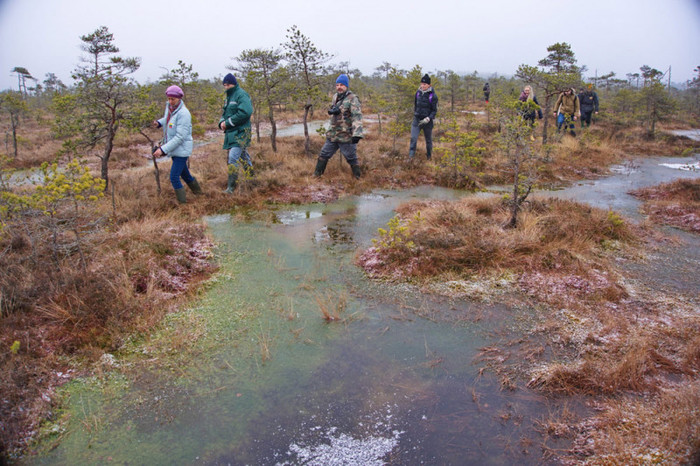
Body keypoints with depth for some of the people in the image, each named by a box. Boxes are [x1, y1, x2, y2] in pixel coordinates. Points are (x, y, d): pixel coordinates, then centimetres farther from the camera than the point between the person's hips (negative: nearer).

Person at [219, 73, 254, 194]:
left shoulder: (241, 95, -10)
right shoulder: (229, 96, 19)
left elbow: (245, 112, -23)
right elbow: (224, 112, 25)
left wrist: (228, 122, -18)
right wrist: (222, 122, 1)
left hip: (240, 133, -9)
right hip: (231, 133, 9)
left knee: (233, 158, -16)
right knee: (244, 157, 17)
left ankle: (231, 187, -16)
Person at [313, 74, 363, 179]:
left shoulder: (352, 99, -14)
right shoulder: (335, 97, 11)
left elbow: (357, 116, -25)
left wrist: (357, 134, -35)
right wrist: (332, 110, 1)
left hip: (346, 136, -7)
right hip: (332, 134, 7)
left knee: (351, 158, 3)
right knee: (324, 155, 14)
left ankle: (358, 178, 17)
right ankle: (316, 175, 27)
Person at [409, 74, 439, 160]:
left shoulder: (433, 96, -10)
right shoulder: (418, 93, 3)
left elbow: (434, 110, -8)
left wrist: (428, 119, -22)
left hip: (427, 121, -2)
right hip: (417, 119, 3)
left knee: (428, 140, 12)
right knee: (413, 138, -11)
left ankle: (429, 156, 30)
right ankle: (410, 157, -9)